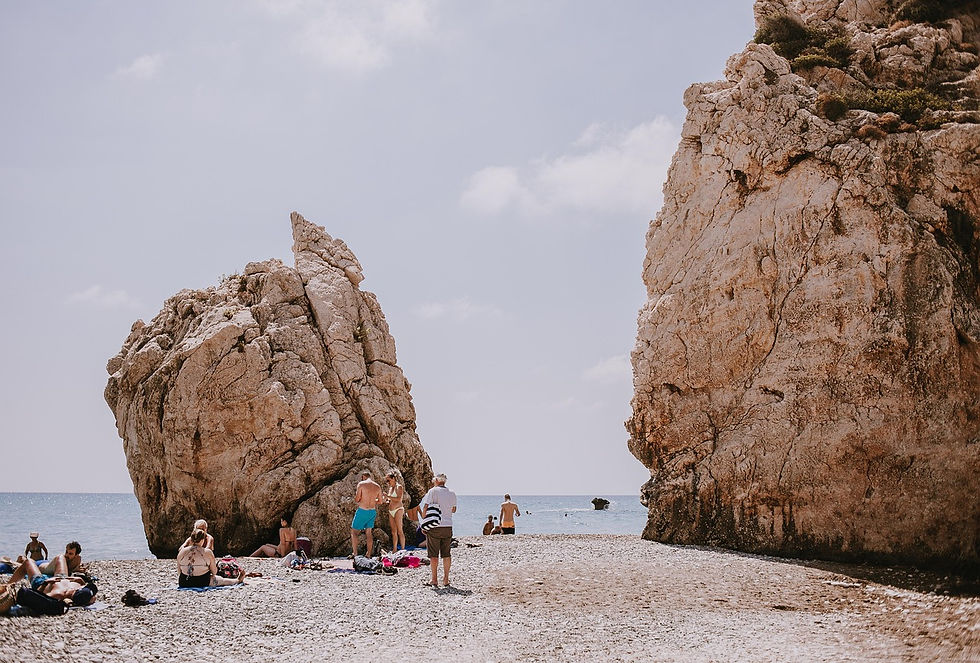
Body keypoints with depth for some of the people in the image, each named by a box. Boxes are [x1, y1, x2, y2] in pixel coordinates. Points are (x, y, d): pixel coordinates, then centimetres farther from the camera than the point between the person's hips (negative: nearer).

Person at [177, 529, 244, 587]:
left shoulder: (181, 552, -5)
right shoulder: (207, 553, -13)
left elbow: (179, 572, 4)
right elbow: (214, 572, -5)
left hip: (183, 583, 4)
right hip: (203, 583, -4)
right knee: (221, 579, 23)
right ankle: (238, 580, 48)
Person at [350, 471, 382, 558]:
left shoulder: (361, 484, -9)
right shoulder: (377, 487, 5)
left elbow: (357, 500, -11)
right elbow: (380, 502, 12)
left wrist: (355, 496, 11)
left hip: (362, 511, -5)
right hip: (372, 511, 5)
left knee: (354, 531, 7)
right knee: (369, 533, 13)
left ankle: (355, 553, -1)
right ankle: (369, 554, 13)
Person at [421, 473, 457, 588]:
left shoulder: (433, 491, -6)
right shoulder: (452, 494, 7)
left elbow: (425, 507, -9)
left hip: (434, 526, -4)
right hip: (448, 526, 4)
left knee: (434, 555, 3)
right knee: (446, 554, 9)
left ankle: (434, 580, 4)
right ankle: (446, 580, 11)